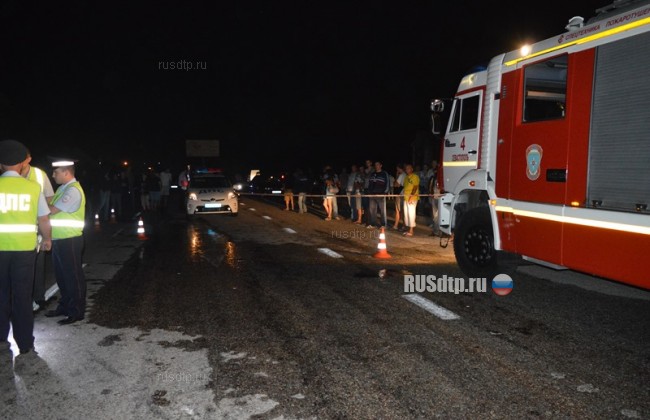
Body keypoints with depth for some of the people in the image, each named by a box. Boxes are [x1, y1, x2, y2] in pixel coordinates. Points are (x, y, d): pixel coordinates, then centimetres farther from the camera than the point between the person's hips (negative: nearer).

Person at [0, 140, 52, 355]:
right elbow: (44, 219, -1)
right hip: (25, 248, 0)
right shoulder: (33, 187, -6)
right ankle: (25, 343, 16)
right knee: (22, 296, 9)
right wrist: (47, 239, 16)